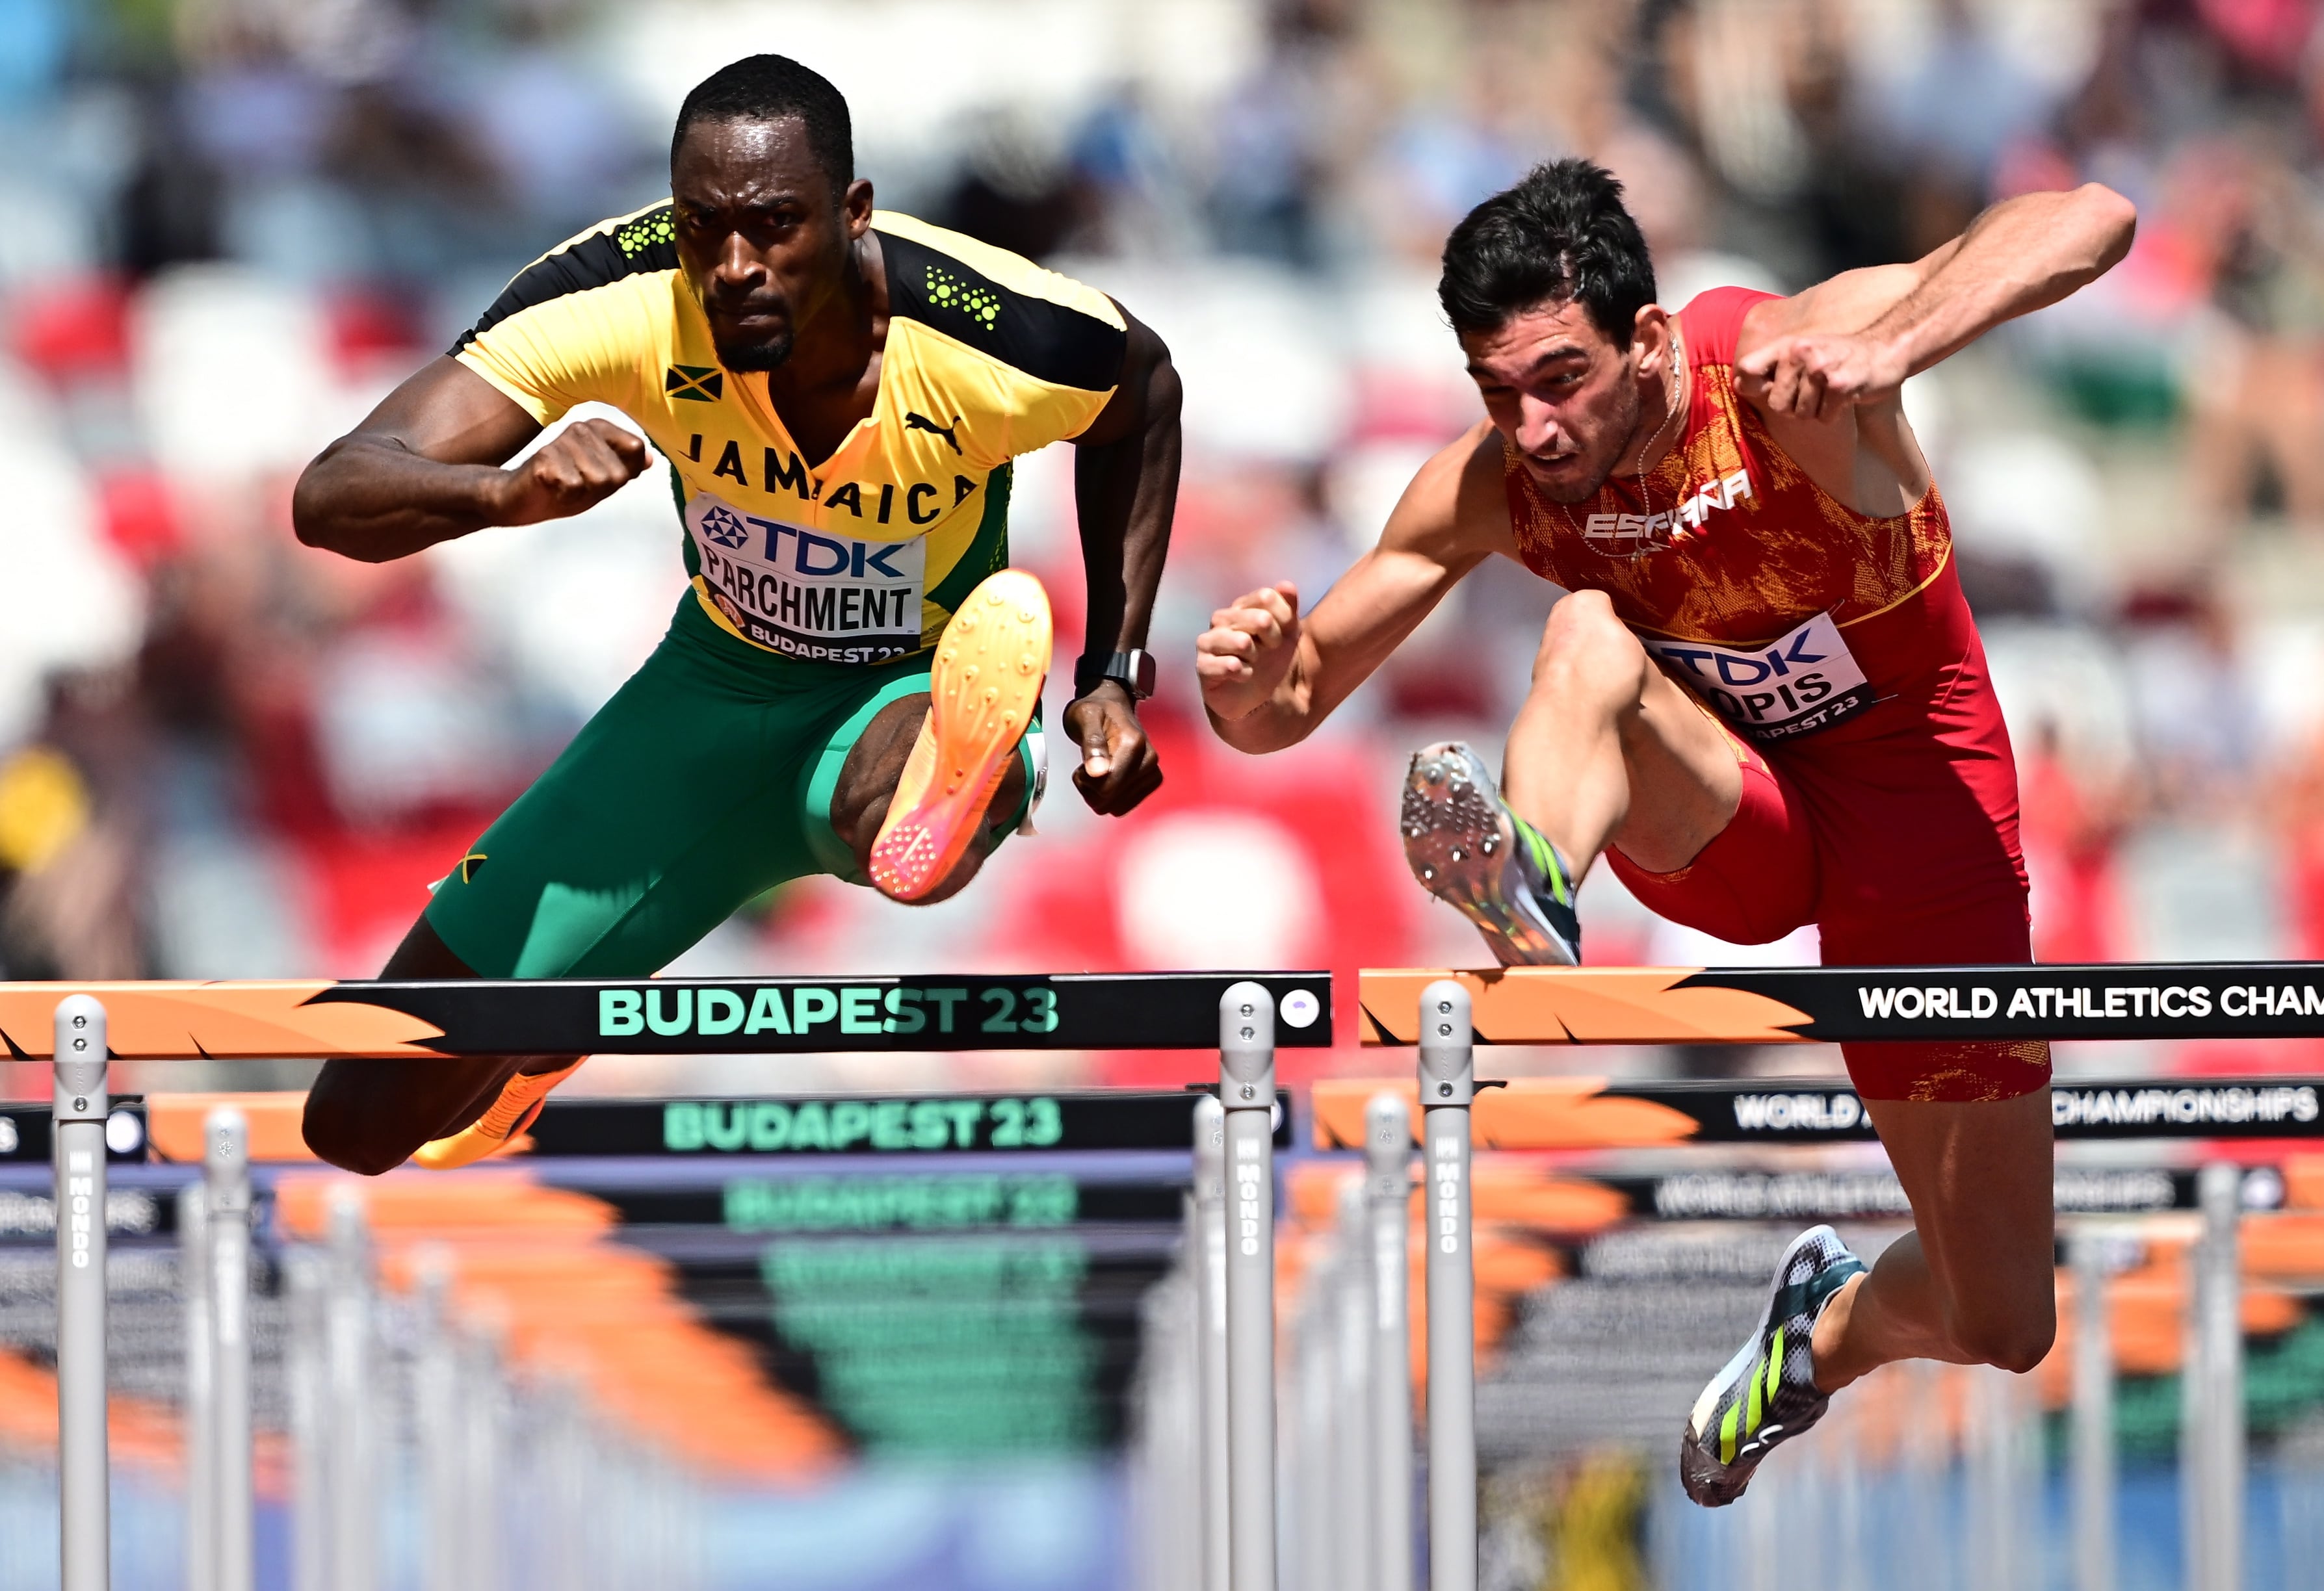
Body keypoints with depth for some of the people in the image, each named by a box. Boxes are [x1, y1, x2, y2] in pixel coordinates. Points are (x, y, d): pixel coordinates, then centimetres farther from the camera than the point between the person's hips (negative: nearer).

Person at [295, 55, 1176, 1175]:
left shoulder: (998, 336, -27)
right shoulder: (622, 297, -26)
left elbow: (1142, 395, -1)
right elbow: (331, 498, -30)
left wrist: (1115, 673, -6)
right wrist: (510, 493, -51)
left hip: (915, 698, -3)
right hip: (720, 691, 3)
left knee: (884, 805, -44)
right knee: (365, 1126, 8)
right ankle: (546, 1044, 39)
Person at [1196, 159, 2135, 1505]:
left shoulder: (1782, 364, -29)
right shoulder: (1492, 488, -16)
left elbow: (2091, 221, -44)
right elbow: (1286, 710, -7)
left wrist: (1885, 350, -61)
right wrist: (1252, 685, -33)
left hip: (1912, 794, -2)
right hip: (1717, 822, 2)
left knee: (2000, 1329, -1)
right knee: (1590, 636, -33)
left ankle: (1835, 1324, 34)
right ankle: (1536, 898, -61)